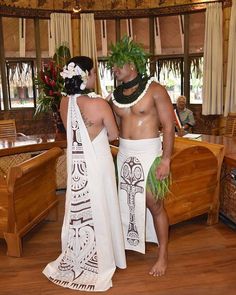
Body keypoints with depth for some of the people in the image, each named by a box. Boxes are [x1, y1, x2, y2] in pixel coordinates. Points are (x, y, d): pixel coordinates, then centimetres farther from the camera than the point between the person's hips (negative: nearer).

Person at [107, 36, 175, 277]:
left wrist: (166, 160, -16)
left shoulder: (154, 90, -9)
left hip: (148, 154, -5)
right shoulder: (116, 95, 7)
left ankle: (163, 255, 22)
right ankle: (131, 240, 37)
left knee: (154, 205, 4)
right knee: (127, 202, 15)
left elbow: (169, 126, -11)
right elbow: (114, 127, 13)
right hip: (124, 155, 5)